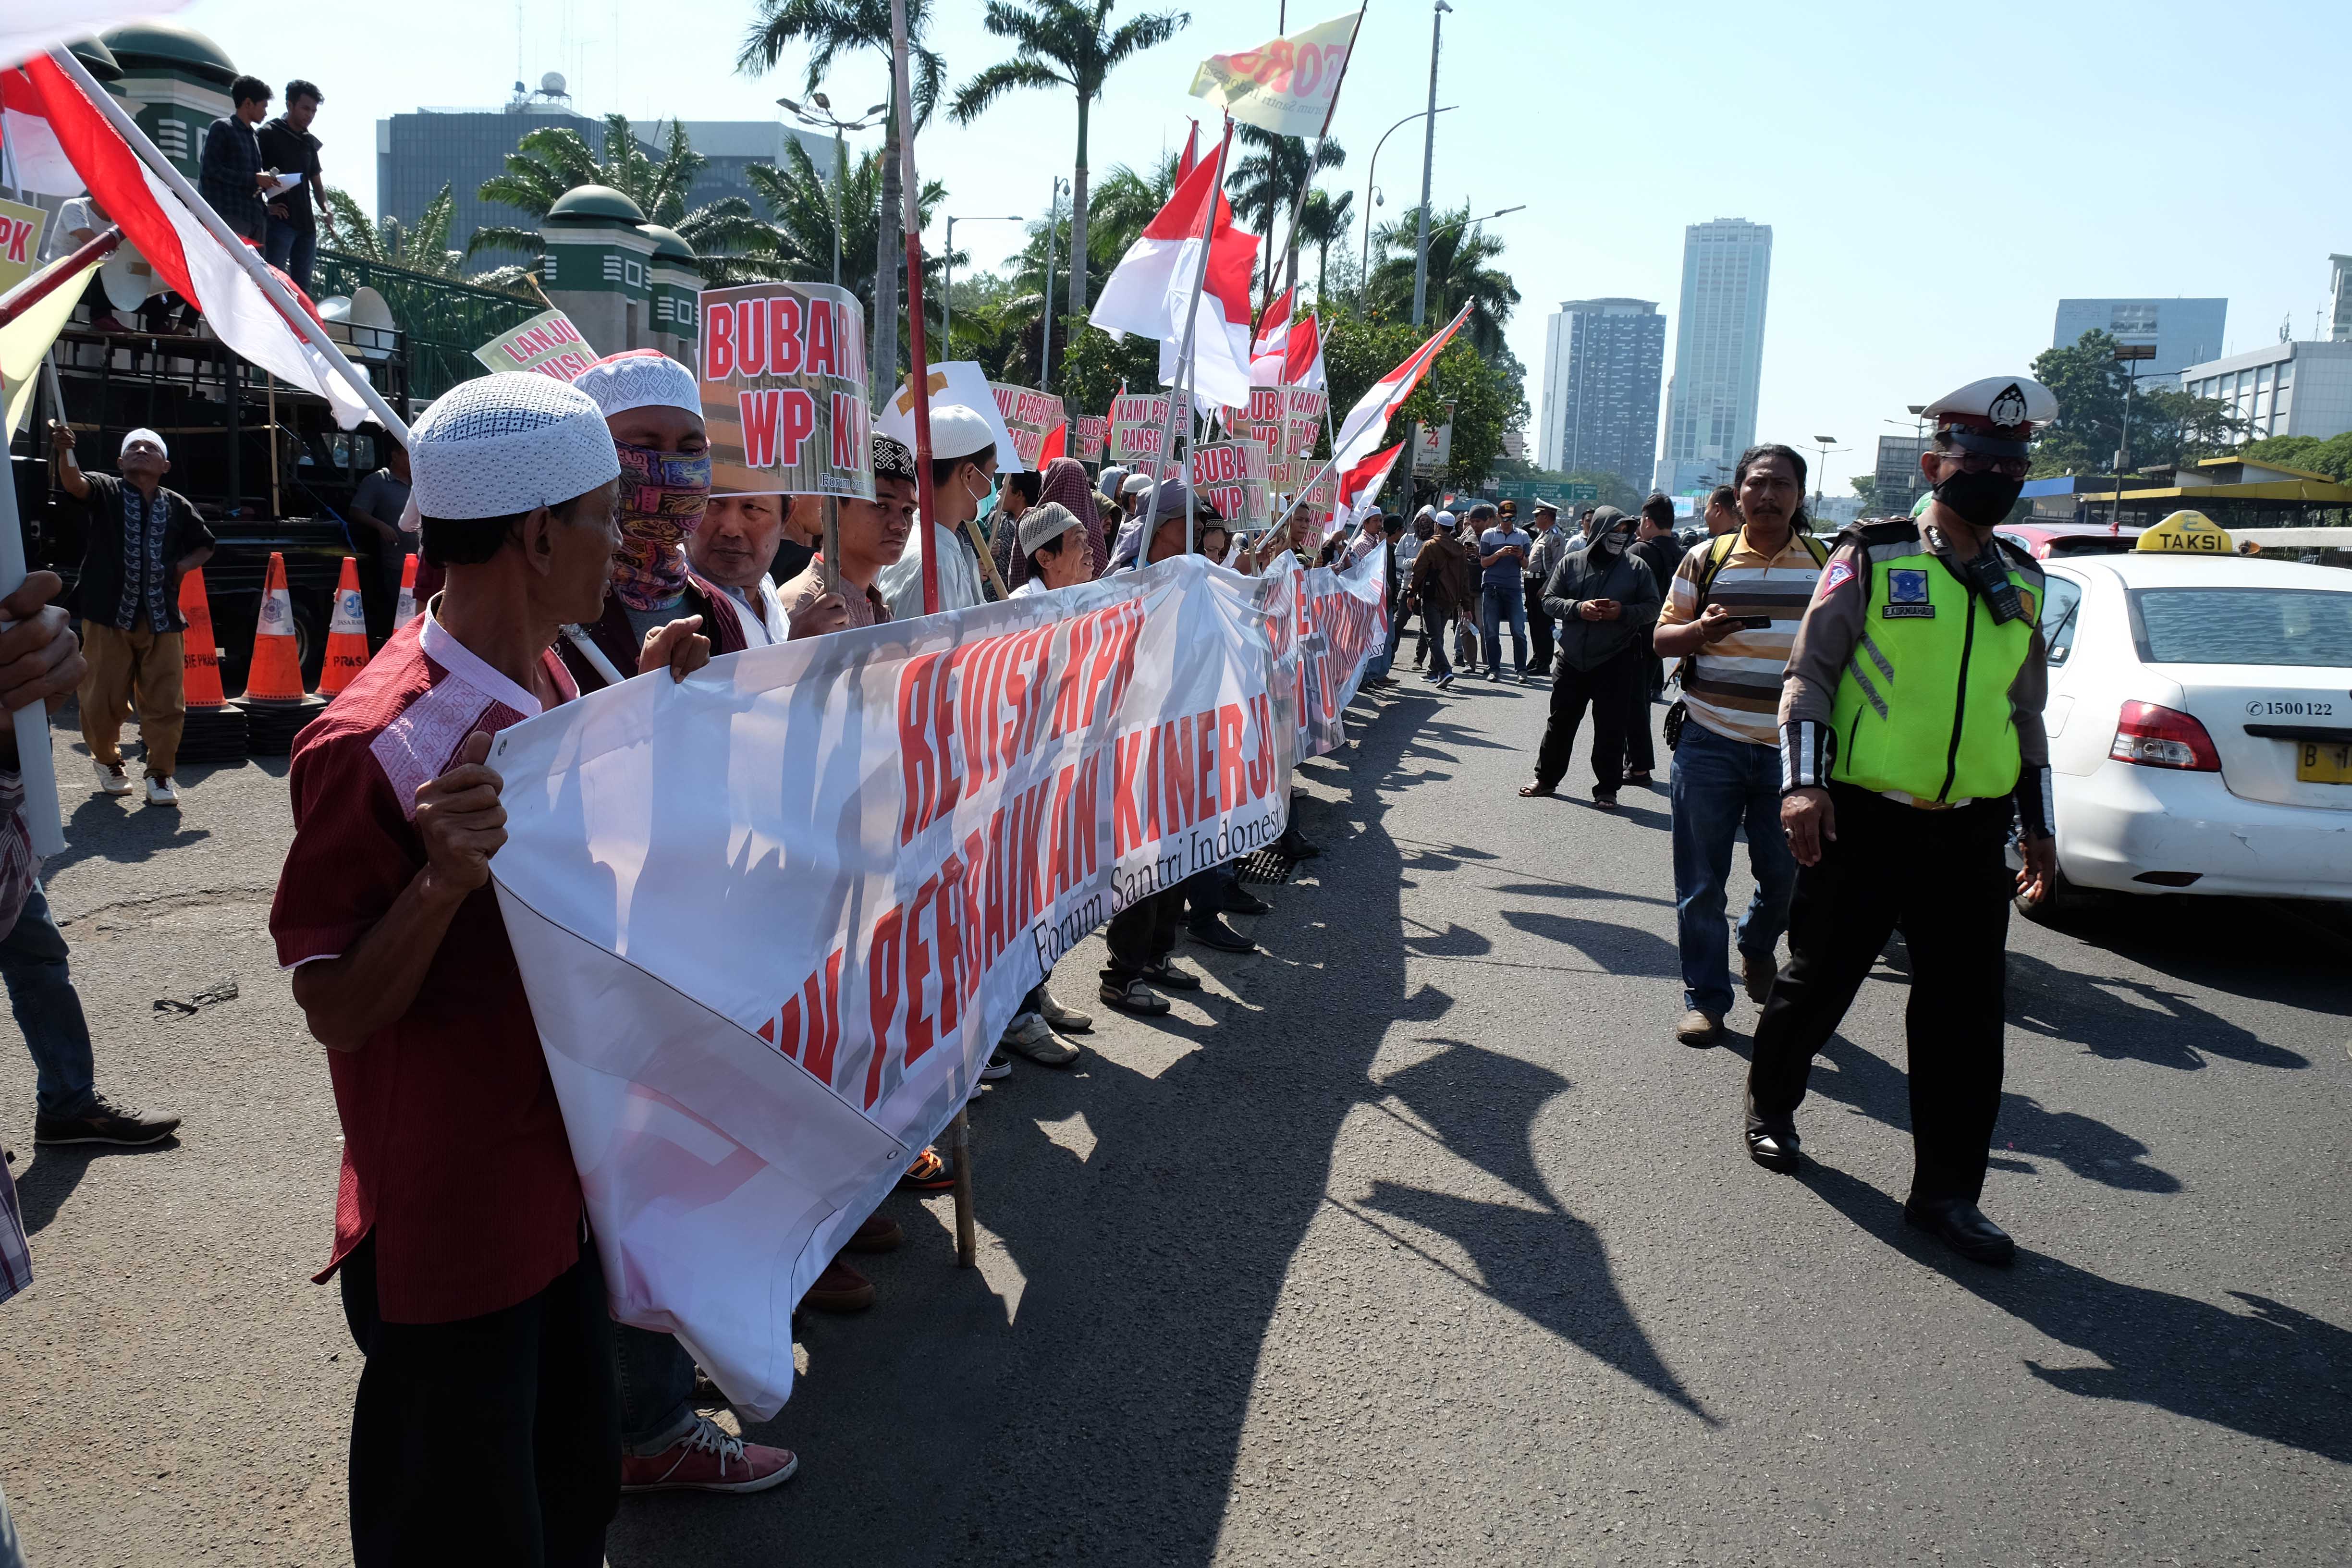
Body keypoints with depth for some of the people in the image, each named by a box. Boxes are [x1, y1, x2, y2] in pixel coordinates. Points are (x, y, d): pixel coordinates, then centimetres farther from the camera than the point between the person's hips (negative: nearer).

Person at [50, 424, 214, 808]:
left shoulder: (178, 506, 9)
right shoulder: (105, 491, 3)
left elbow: (205, 546, 22)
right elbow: (74, 483, -20)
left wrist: (182, 566, 3)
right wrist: (65, 451, -39)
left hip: (162, 620, 2)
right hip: (109, 617, -1)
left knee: (166, 701, 1)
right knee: (104, 699, 5)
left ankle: (160, 773, 13)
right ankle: (106, 760, 29)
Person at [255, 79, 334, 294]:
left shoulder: (310, 142, 18)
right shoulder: (268, 135, -1)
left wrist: (325, 210, 6)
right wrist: (264, 207, -12)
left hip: (307, 224, 6)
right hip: (280, 221, -6)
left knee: (303, 288, 6)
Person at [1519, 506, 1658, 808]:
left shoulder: (1636, 568, 0)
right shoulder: (1572, 562, 3)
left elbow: (1652, 608, 2)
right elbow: (1549, 600, 4)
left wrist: (1623, 613, -17)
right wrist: (1578, 608, -14)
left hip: (1615, 662, -2)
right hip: (1572, 659, 2)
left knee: (1611, 729, 2)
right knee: (1561, 721, 11)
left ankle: (1607, 789, 13)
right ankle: (1547, 779, 25)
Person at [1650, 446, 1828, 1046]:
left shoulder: (1827, 564, 6)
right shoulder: (1705, 559, 4)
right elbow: (1662, 638, 8)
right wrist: (1700, 630, -15)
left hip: (1789, 749, 1)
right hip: (1711, 744, -1)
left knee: (1785, 874, 8)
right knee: (1701, 882, 1)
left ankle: (1757, 947, 40)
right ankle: (1705, 997, 13)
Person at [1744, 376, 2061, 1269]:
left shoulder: (2022, 582, 12)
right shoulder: (1872, 557, -3)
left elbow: (2024, 710, 20)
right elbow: (1809, 673, -6)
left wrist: (2036, 823, 18)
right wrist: (1802, 782, -18)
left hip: (1973, 833, 4)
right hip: (1864, 820, -4)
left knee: (1967, 1017, 3)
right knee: (1820, 979, 9)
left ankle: (1947, 1192, 14)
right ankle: (1771, 1108, 34)